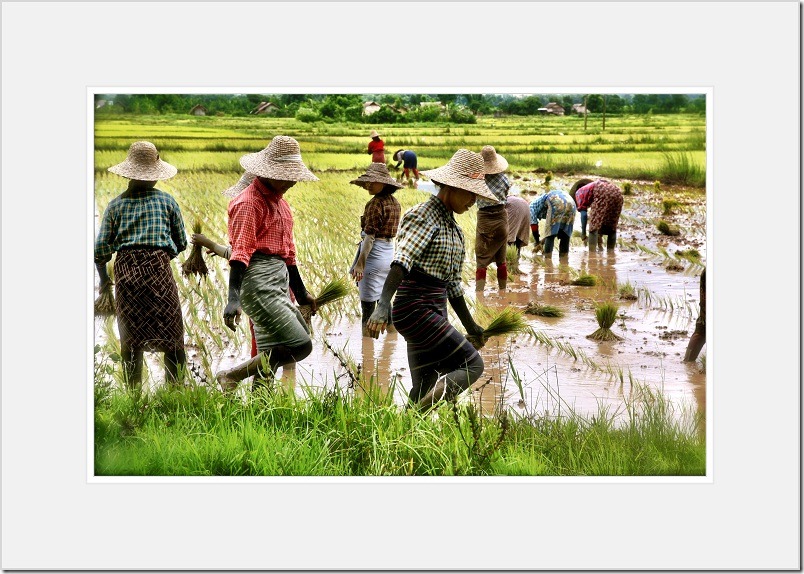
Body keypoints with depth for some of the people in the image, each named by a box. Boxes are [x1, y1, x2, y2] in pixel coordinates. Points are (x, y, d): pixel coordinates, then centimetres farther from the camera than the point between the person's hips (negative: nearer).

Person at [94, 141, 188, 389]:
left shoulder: (116, 205, 7)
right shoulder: (166, 200, 6)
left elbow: (100, 249, 4)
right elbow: (181, 243, 11)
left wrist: (103, 278, 18)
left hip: (126, 273, 2)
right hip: (159, 268, -1)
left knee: (131, 340, 9)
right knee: (172, 337, 6)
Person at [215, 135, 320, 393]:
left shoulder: (279, 200, 19)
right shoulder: (249, 202, -11)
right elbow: (240, 251, -21)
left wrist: (301, 292, 33)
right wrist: (233, 299, -31)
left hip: (279, 279, 10)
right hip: (259, 282, -10)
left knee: (270, 356, 8)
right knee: (300, 345, -14)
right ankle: (232, 376, -8)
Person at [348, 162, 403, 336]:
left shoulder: (376, 203, -16)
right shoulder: (395, 203, 10)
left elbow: (370, 236, -20)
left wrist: (360, 262, -20)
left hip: (374, 251, -9)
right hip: (389, 251, 9)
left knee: (368, 299, -4)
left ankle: (366, 335, -2)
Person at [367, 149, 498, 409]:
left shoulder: (452, 226, 19)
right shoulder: (425, 215, -10)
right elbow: (402, 260, -25)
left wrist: (470, 325, 31)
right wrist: (383, 304, -38)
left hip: (435, 312, 9)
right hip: (416, 308, -9)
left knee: (423, 392, 4)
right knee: (472, 364, -14)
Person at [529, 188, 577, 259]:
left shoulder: (532, 206, 24)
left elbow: (533, 224, 16)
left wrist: (538, 241, 25)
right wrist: (544, 239, 44)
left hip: (557, 204, -7)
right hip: (571, 203, 7)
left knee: (550, 235, 4)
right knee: (565, 235, 17)